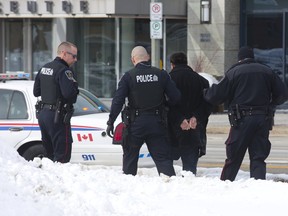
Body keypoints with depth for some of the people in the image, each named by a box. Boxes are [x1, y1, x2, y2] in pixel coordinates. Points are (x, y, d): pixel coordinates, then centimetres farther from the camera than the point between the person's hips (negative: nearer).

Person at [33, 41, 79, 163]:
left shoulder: (44, 68, 14)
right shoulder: (64, 70, -16)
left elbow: (36, 92, 18)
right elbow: (69, 93, -26)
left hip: (42, 113, 9)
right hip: (57, 116, -9)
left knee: (50, 152, 17)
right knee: (62, 155, -7)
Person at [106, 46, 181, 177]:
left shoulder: (128, 76, -5)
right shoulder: (161, 75, 0)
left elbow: (118, 101, -9)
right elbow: (175, 98, 0)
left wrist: (111, 122, -3)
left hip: (136, 123, -1)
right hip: (157, 122, 1)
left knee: (130, 157, 14)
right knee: (163, 157, 1)